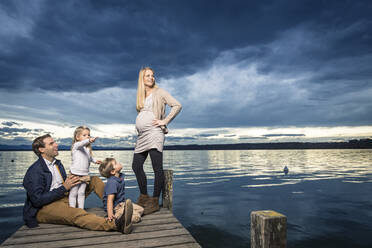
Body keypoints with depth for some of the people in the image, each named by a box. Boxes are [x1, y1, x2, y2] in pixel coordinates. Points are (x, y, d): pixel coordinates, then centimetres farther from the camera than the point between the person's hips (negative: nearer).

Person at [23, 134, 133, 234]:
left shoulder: (57, 163, 13)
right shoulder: (34, 171, -13)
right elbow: (38, 200, -20)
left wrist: (70, 183, -3)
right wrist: (64, 188, -20)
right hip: (43, 208, -9)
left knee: (94, 180, 2)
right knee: (76, 214, -39)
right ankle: (116, 224, -58)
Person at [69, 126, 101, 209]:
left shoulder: (88, 148, 11)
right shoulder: (76, 145, -10)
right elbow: (81, 143, -35)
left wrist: (95, 160, 16)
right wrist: (89, 140, -53)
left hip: (85, 175, 6)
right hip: (75, 174, -6)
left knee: (81, 193, 13)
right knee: (73, 193, 5)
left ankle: (81, 209, 21)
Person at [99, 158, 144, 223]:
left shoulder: (121, 176, 3)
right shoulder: (112, 182, -27)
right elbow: (110, 200, -32)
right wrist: (110, 214, -40)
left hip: (123, 203, 10)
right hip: (116, 207, -10)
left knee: (141, 209, 12)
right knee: (136, 217, -20)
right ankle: (115, 216, -10)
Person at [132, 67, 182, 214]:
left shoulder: (159, 92, 3)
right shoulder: (141, 96, 21)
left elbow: (177, 105, -5)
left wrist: (165, 121, -8)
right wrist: (138, 127, 13)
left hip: (154, 132, -7)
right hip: (142, 136, 8)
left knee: (157, 168, -5)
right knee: (136, 166, 9)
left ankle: (154, 202, 3)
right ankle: (144, 197, 23)